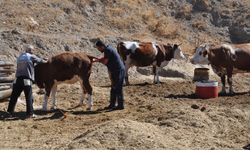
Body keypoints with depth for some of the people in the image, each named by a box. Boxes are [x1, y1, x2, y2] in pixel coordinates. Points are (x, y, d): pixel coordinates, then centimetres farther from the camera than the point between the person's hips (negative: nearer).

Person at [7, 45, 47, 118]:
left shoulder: (20, 57, 17)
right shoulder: (31, 57, 1)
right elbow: (40, 60, 13)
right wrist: (46, 61, 35)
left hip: (18, 79, 6)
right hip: (27, 80, -6)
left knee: (14, 96, 11)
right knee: (29, 97, 1)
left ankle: (10, 112, 16)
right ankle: (30, 113, 4)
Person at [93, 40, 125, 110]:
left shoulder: (107, 50, -16)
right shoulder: (108, 49, 14)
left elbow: (105, 62, -13)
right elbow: (104, 58, 25)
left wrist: (97, 60, 3)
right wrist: (95, 59, 16)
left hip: (118, 71, -10)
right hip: (116, 71, 10)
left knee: (117, 89, -4)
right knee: (113, 88, 14)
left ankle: (120, 105, 2)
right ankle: (112, 104, 21)